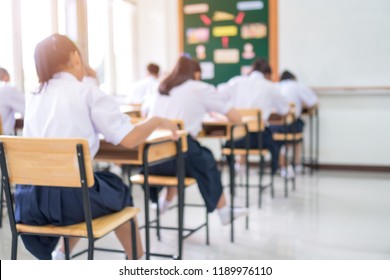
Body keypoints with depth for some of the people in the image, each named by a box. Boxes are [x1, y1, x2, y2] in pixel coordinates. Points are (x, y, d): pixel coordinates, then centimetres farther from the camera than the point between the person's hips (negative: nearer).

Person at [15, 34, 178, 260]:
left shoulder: (34, 97, 13)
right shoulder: (88, 92, -3)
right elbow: (129, 139, -9)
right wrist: (157, 121, 9)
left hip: (28, 198, 5)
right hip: (69, 197, -5)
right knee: (119, 189, 25)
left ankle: (60, 258, 28)